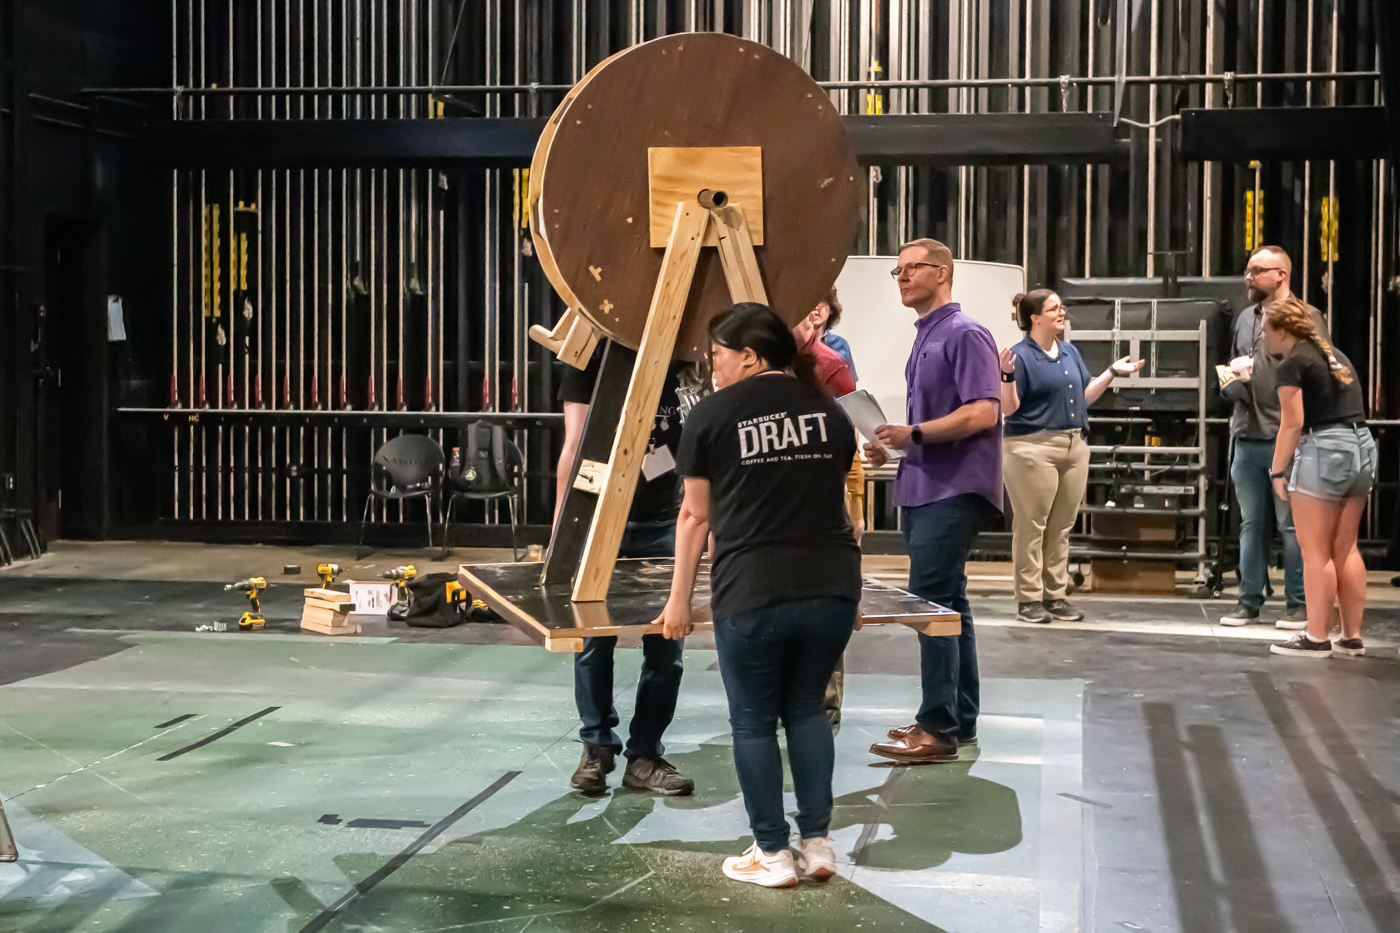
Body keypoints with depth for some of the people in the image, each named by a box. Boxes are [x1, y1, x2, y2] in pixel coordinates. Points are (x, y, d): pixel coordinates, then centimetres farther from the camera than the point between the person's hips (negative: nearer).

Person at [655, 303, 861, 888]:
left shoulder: (712, 414, 1)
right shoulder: (828, 410, 13)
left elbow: (696, 515, 5)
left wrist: (679, 599, 12)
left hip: (752, 592, -4)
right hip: (832, 587, 4)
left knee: (754, 722, 10)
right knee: (807, 710, 20)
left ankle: (773, 855, 17)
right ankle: (818, 843, 20)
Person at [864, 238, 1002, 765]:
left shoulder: (965, 334, -10)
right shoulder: (924, 338, 20)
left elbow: (983, 412, -20)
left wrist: (914, 433, -24)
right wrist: (894, 446, 12)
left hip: (953, 490, -10)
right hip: (924, 489, 10)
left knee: (932, 604, -12)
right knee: (948, 605, 13)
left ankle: (938, 729, -8)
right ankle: (960, 721, 20)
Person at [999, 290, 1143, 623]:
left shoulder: (1070, 352, 15)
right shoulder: (1020, 355, -7)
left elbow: (1084, 396, 20)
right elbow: (1009, 408, -11)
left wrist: (1112, 372, 18)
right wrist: (1007, 376, -27)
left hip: (1074, 446, 7)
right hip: (1033, 448, -7)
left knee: (1062, 527, 9)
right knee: (1031, 525, -3)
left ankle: (1056, 595, 16)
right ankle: (1029, 599, 2)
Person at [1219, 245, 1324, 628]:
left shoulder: (1306, 318, -2)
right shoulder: (1245, 318, 18)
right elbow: (1230, 374, 25)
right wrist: (1234, 378, 1)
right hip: (1247, 438, 6)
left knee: (1292, 524, -3)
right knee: (1251, 524, 10)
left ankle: (1299, 604, 5)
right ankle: (1249, 601, 15)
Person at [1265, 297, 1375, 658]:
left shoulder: (1292, 364, -6)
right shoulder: (1334, 355, 18)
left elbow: (1292, 424, -11)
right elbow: (1349, 407, 17)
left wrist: (1278, 471, -6)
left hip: (1325, 451, -8)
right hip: (1362, 446, 8)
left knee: (1316, 552, -2)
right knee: (1346, 549, 12)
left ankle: (1317, 638, 1)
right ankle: (1352, 637, 13)